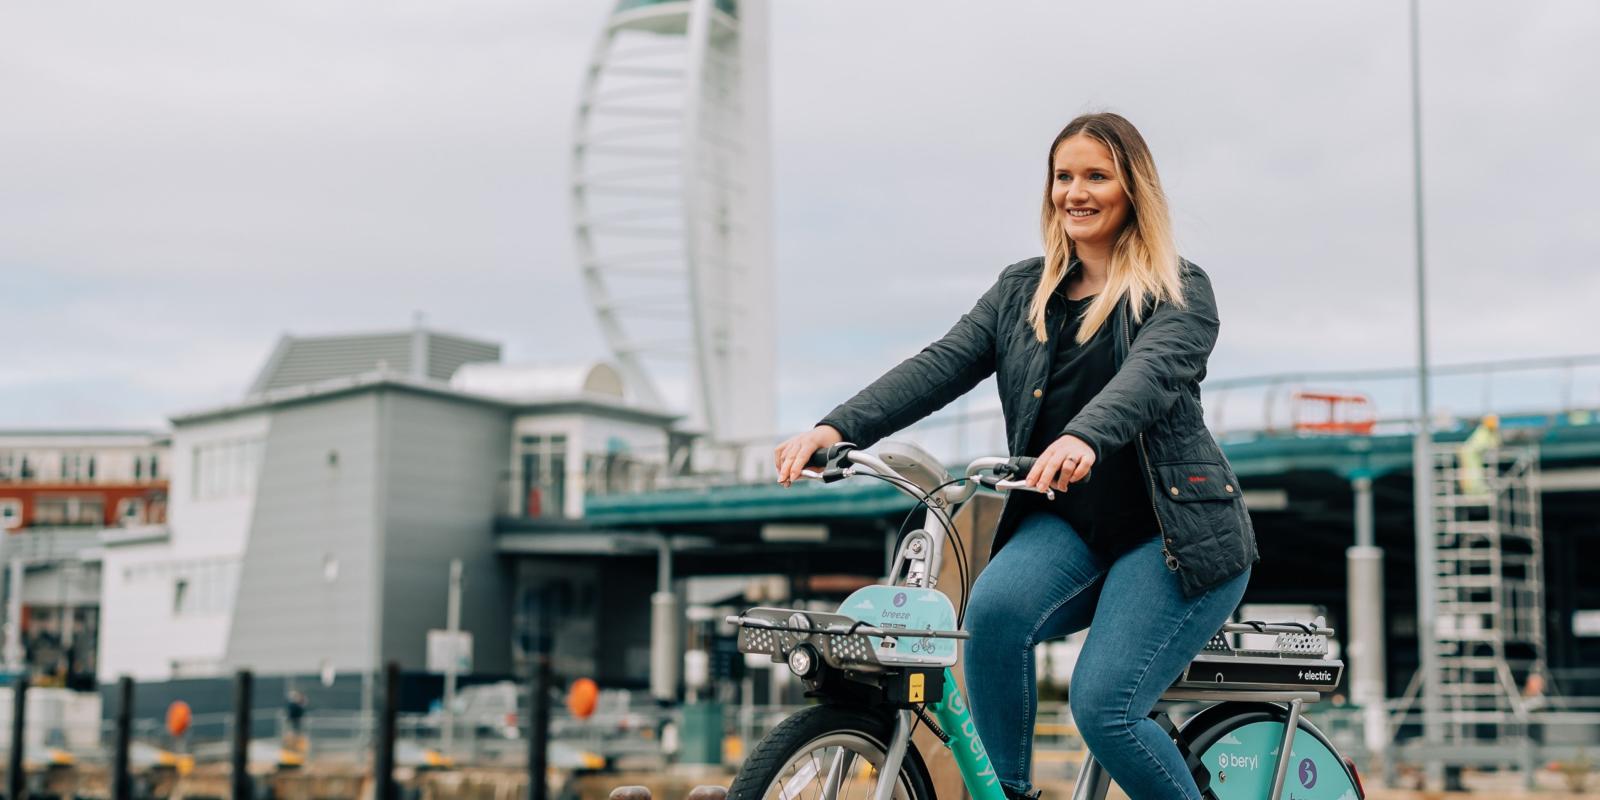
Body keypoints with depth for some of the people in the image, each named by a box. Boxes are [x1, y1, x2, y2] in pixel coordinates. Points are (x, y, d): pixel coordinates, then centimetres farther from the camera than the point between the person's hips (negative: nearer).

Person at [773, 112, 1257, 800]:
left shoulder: (1180, 292, 0)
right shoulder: (1020, 292, 13)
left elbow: (1150, 372, -21)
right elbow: (941, 365, 1)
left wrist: (1083, 438, -43)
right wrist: (837, 428, -16)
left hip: (1170, 533, -4)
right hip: (1066, 524, 4)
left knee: (1103, 706, -20)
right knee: (994, 607, -29)